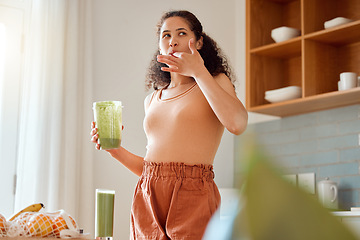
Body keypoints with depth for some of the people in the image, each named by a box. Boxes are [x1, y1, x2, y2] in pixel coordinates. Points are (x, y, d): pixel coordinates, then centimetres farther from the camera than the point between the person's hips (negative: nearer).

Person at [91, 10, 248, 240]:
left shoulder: (216, 82, 7)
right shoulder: (152, 100, 19)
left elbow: (237, 124, -15)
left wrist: (199, 73, -12)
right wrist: (114, 149, 6)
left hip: (192, 197, -4)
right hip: (147, 199, 4)